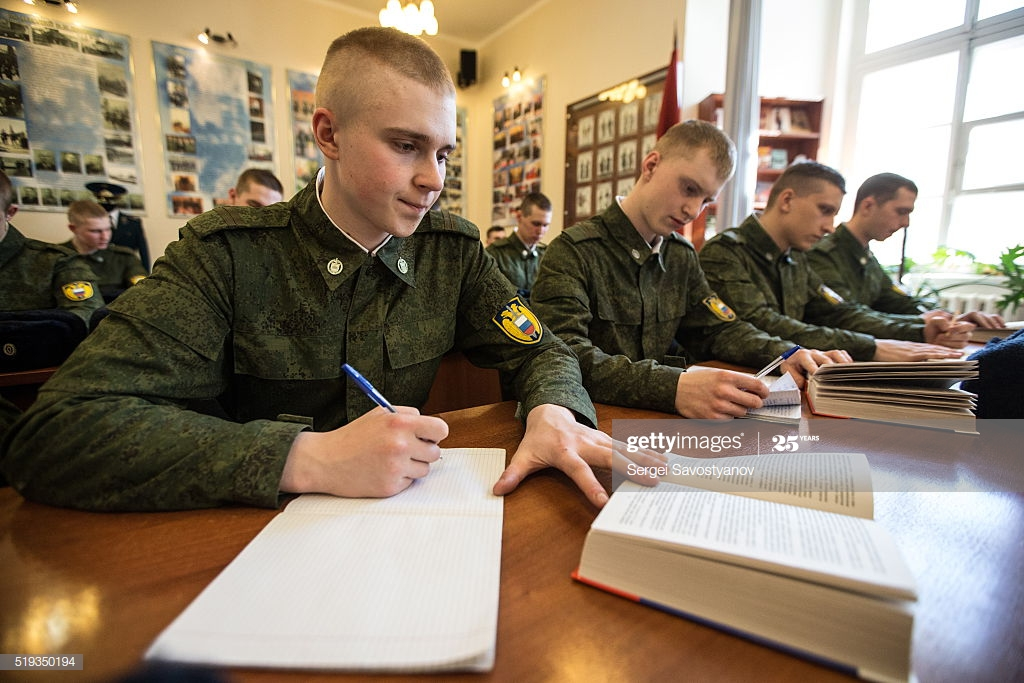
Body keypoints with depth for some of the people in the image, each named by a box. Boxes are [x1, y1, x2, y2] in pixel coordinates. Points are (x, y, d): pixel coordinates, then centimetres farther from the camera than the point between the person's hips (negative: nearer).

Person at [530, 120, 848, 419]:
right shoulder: (572, 252, -13)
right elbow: (563, 357, -24)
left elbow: (716, 329, 16)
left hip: (654, 421, 6)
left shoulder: (682, 256, 11)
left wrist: (786, 354, -2)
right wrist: (673, 388, -36)